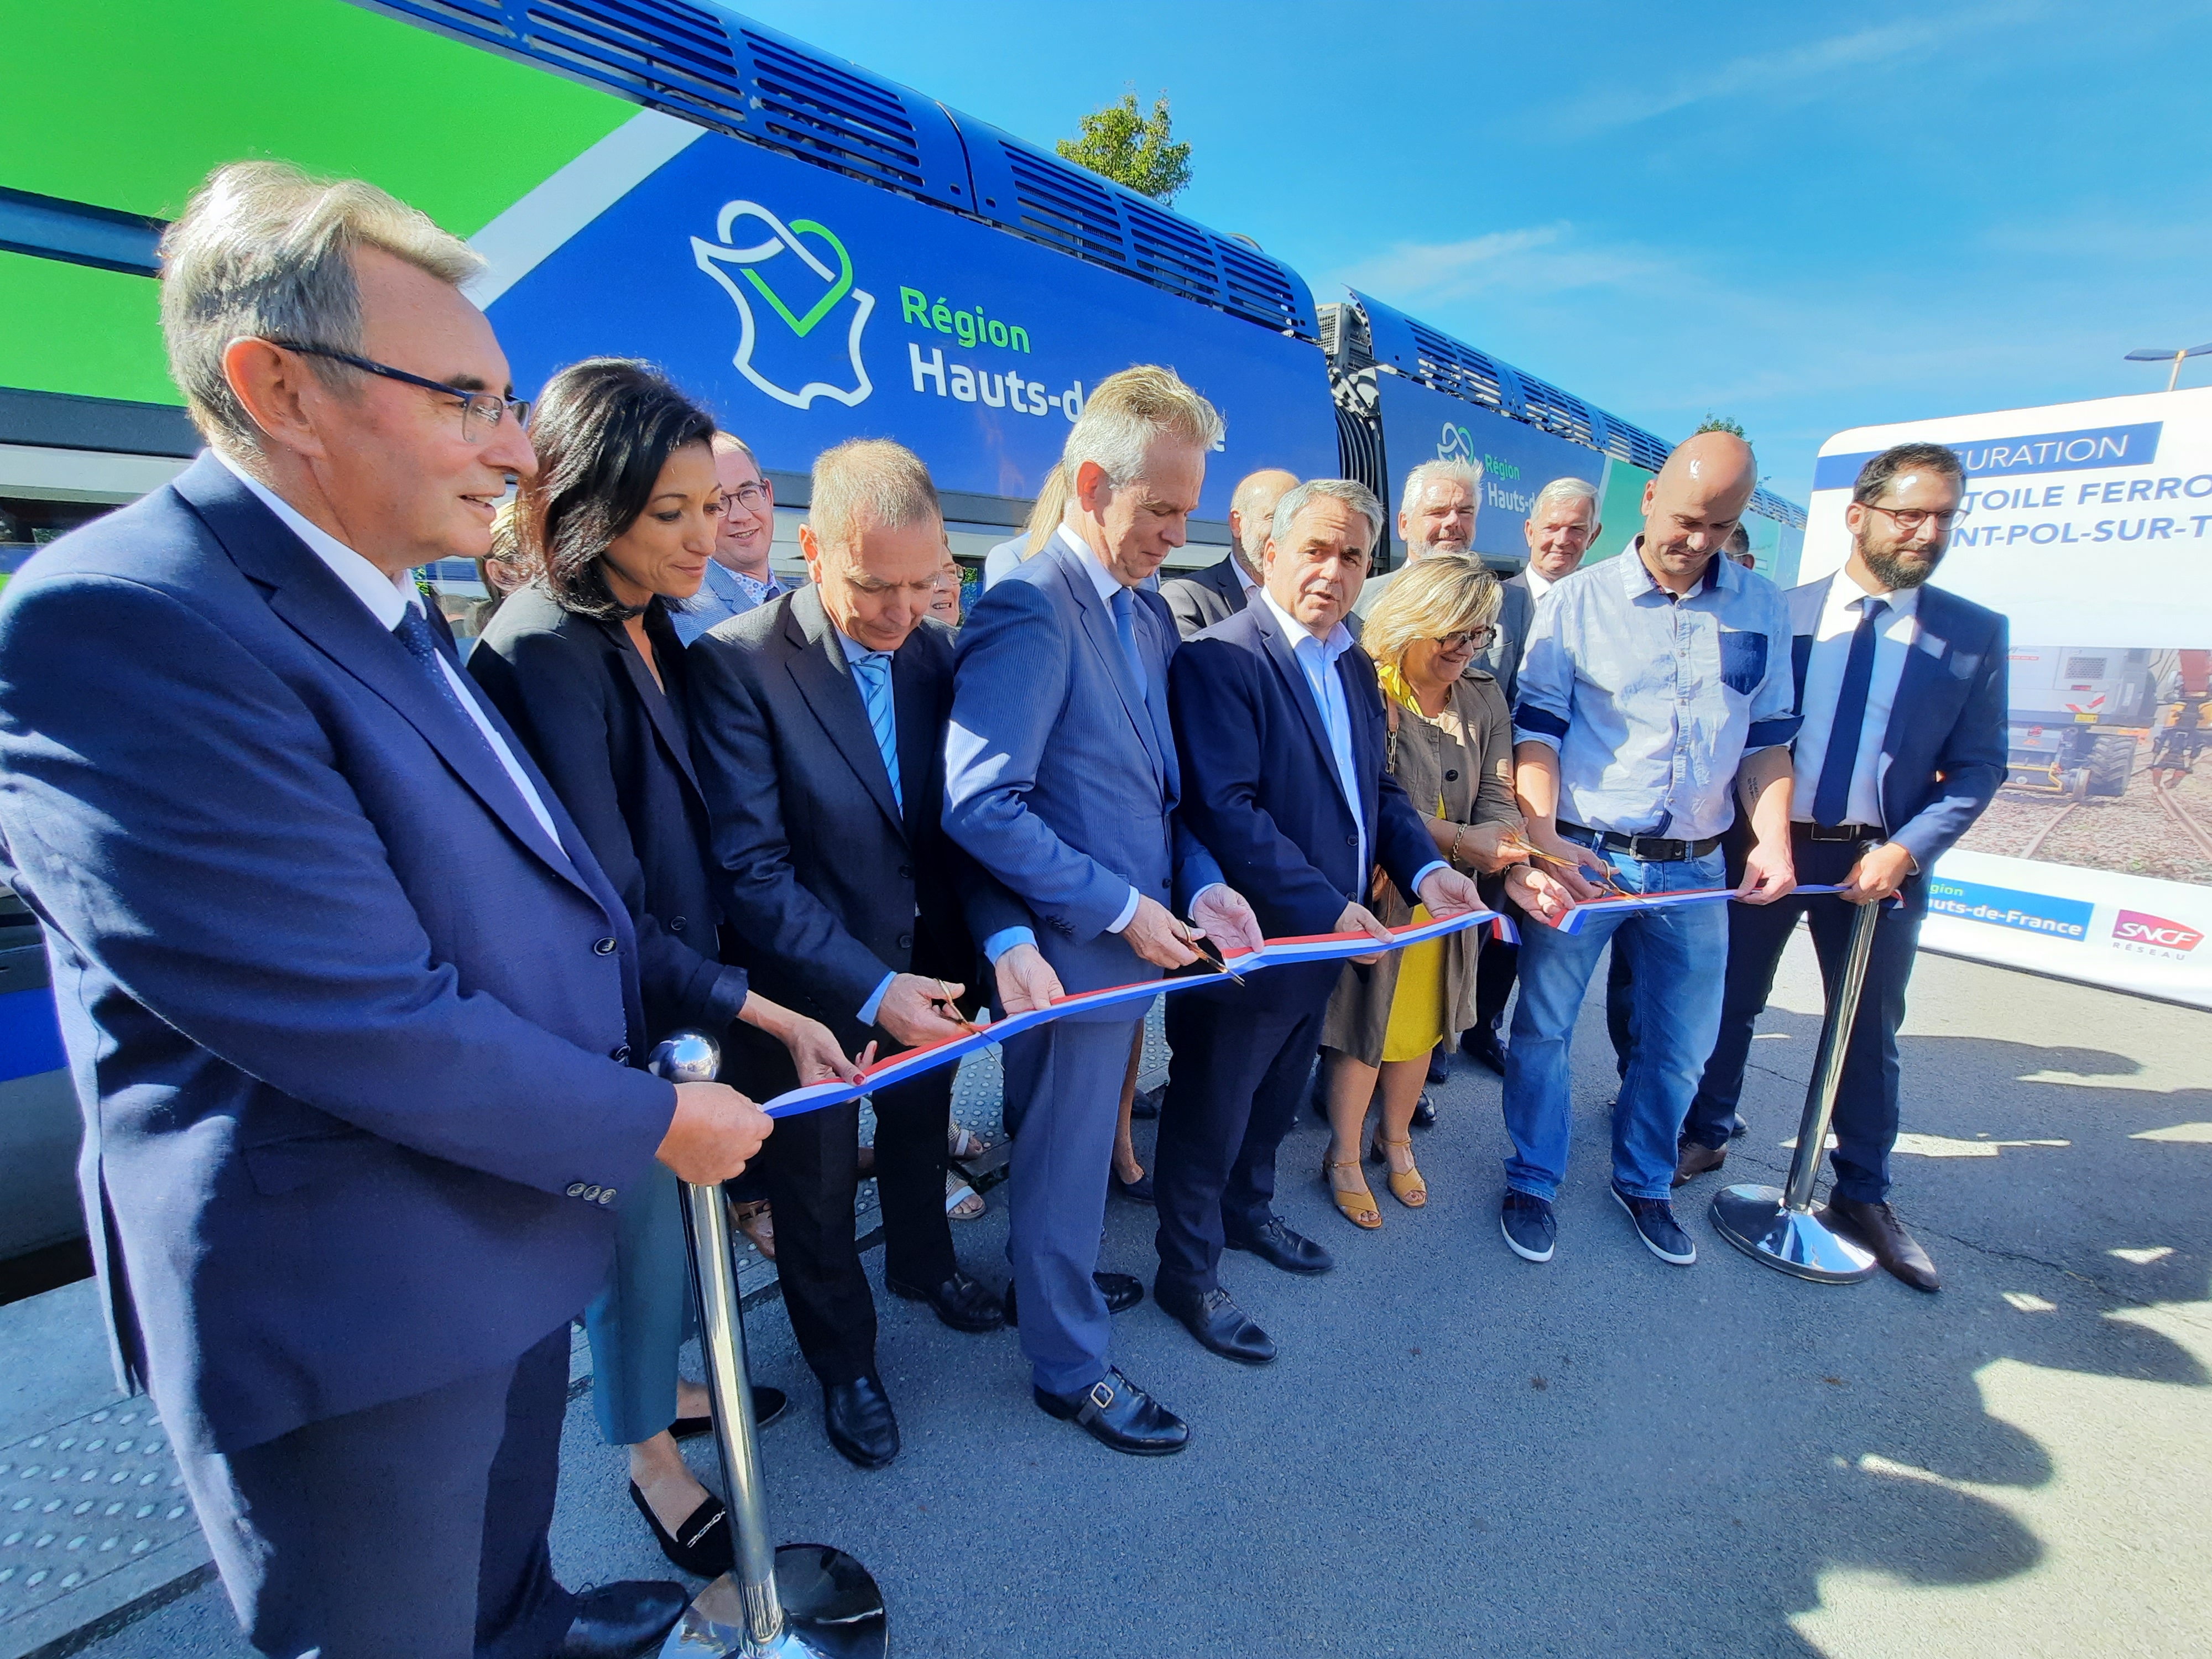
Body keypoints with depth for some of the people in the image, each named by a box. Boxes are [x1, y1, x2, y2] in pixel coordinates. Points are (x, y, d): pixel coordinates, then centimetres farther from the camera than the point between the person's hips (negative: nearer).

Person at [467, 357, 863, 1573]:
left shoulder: (651, 632, 3)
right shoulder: (540, 655, -23)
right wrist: (770, 1016, -23)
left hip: (678, 985, 7)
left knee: (665, 1212, 23)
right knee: (639, 1226, 12)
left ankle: (658, 1385, 48)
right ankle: (646, 1452, 38)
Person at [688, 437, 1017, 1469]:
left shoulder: (937, 652, -5)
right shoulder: (737, 663, -21)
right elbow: (751, 869, -23)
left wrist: (1005, 933, -21)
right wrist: (870, 987, -28)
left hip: (926, 965, 5)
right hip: (811, 984, -4)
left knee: (920, 1133, 28)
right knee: (816, 1185, 17)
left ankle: (923, 1265, 58)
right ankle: (843, 1360, 44)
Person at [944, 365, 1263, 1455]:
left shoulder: (1149, 613, 10)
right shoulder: (1030, 609, -19)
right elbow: (979, 804, -24)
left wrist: (1199, 882, -2)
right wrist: (1120, 910, -20)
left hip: (1137, 933, 8)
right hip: (1072, 951, -8)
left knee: (1066, 1144, 26)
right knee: (1068, 1156, 10)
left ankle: (1048, 1275, 49)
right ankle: (1069, 1365, 33)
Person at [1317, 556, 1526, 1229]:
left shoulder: (1484, 699, 3)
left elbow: (1498, 799, -3)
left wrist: (1511, 856, -24)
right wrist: (1455, 838, -30)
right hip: (1372, 894, -5)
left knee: (1420, 1025, 19)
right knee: (1362, 1027, 7)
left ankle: (1396, 1140, 43)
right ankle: (1344, 1159, 30)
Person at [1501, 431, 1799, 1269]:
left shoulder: (1761, 609, 6)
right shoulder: (1577, 600, -3)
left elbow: (1767, 738, 11)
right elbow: (1535, 729, -7)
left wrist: (1773, 838, -4)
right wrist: (1543, 838, -19)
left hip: (1695, 867, 4)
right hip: (1581, 856, -3)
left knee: (1682, 1042, 14)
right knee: (1544, 1027, 7)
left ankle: (1644, 1183, 38)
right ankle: (1532, 1183, 27)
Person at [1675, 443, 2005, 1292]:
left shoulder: (1974, 634, 1)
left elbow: (1978, 767, 1)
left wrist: (1906, 848, -13)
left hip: (1880, 862, 1)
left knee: (1870, 1031, 11)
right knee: (1728, 999, 10)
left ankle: (1861, 1195, 29)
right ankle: (1705, 1136, 31)